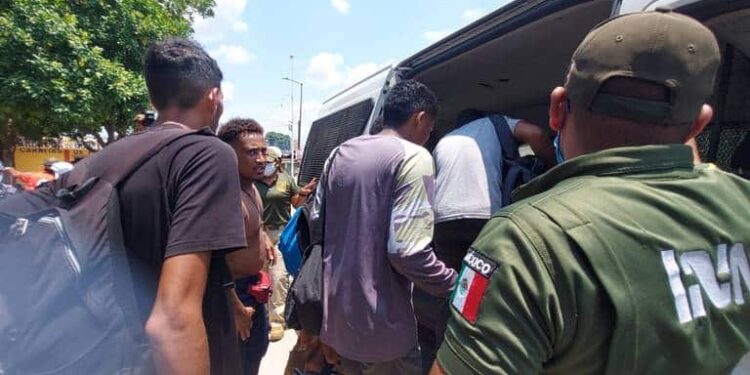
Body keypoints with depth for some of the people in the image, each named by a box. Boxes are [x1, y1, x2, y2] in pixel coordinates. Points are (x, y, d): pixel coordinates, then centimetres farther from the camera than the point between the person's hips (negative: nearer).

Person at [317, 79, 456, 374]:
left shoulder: (340, 153, 6)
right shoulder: (413, 157, -16)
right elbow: (407, 251, -24)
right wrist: (455, 286, -8)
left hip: (334, 318, 7)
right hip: (379, 329, -7)